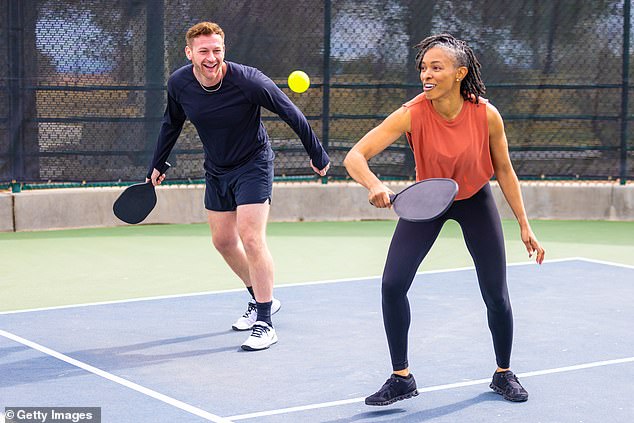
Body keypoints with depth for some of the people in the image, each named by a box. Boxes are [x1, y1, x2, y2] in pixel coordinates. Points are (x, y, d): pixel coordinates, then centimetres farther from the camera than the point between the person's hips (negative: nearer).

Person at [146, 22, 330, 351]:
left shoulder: (248, 81, -26)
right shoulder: (179, 83, -12)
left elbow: (292, 114, -14)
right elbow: (171, 124, 9)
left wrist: (317, 155, -7)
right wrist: (157, 165, 14)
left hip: (253, 166, -6)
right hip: (216, 170, 6)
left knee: (251, 238, -16)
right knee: (223, 240, 12)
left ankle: (265, 323, -10)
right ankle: (260, 298, 34)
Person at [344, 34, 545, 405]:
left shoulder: (486, 115, -25)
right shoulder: (413, 114, -29)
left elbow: (504, 170, -8)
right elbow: (355, 157, -33)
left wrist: (524, 225, -6)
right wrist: (375, 185, -55)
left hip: (475, 200, 0)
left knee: (497, 294, 0)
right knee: (392, 284, -12)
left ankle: (504, 374, 26)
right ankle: (401, 379, 5)